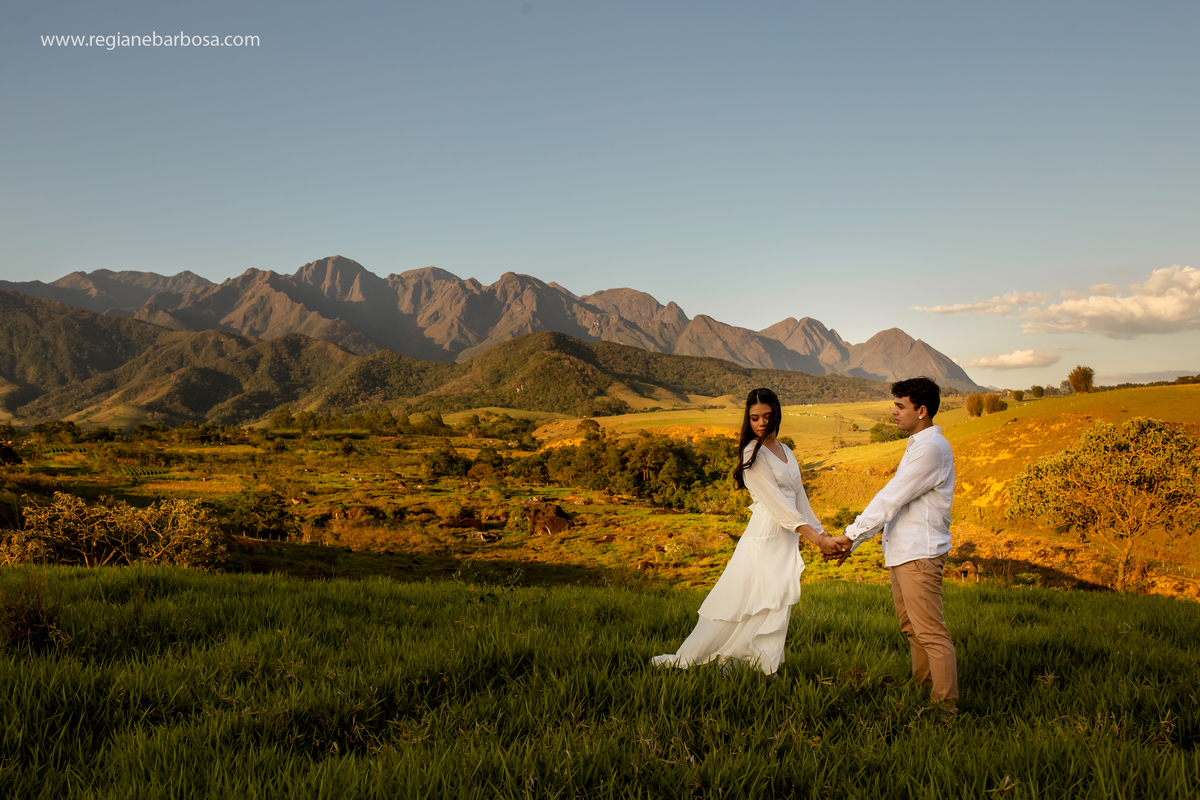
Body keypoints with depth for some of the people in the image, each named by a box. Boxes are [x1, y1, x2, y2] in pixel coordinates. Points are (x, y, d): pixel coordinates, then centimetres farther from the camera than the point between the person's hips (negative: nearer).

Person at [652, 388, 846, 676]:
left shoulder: (786, 452, 16)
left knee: (776, 605, 5)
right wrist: (815, 538, -17)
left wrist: (824, 536, 11)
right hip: (765, 536, -8)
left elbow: (800, 500, 18)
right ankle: (685, 659, 3)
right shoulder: (753, 453, -9)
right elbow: (776, 502, -15)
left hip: (787, 540, 8)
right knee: (739, 601, -6)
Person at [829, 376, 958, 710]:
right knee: (911, 627, 18)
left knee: (930, 632, -6)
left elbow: (892, 498, -18)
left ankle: (945, 705, -1)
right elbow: (891, 500, 17)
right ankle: (923, 690, 28)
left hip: (920, 554, -10)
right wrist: (854, 541, 12)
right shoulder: (917, 445, 17)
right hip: (903, 551, 11)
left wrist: (851, 534, -13)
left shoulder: (931, 448, -15)